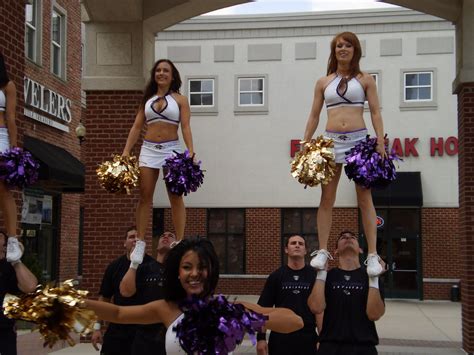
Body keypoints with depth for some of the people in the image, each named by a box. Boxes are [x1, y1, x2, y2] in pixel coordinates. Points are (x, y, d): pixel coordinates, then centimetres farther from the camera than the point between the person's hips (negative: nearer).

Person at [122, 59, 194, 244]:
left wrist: (191, 152, -17)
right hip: (148, 149, 3)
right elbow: (136, 127, 12)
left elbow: (186, 127, -3)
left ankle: (180, 243, 0)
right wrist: (126, 151, 2)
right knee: (144, 196, 0)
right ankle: (140, 242, 3)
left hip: (171, 149, -3)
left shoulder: (180, 100, 6)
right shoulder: (147, 99, 14)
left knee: (175, 197, -2)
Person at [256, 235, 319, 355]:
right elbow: (263, 308, 4)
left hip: (308, 338, 0)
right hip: (280, 337, 0)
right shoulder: (276, 276, 4)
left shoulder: (315, 275, 3)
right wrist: (261, 338, -3)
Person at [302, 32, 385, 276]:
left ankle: (373, 255, -1)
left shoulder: (365, 79, 7)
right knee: (327, 198, 3)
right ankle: (322, 251, 8)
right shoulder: (323, 82, 11)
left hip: (359, 139, -2)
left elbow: (375, 112, 2)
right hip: (331, 140, 2)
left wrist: (380, 141, -8)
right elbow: (314, 116, 11)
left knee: (365, 198, -2)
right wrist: (305, 144, 3)